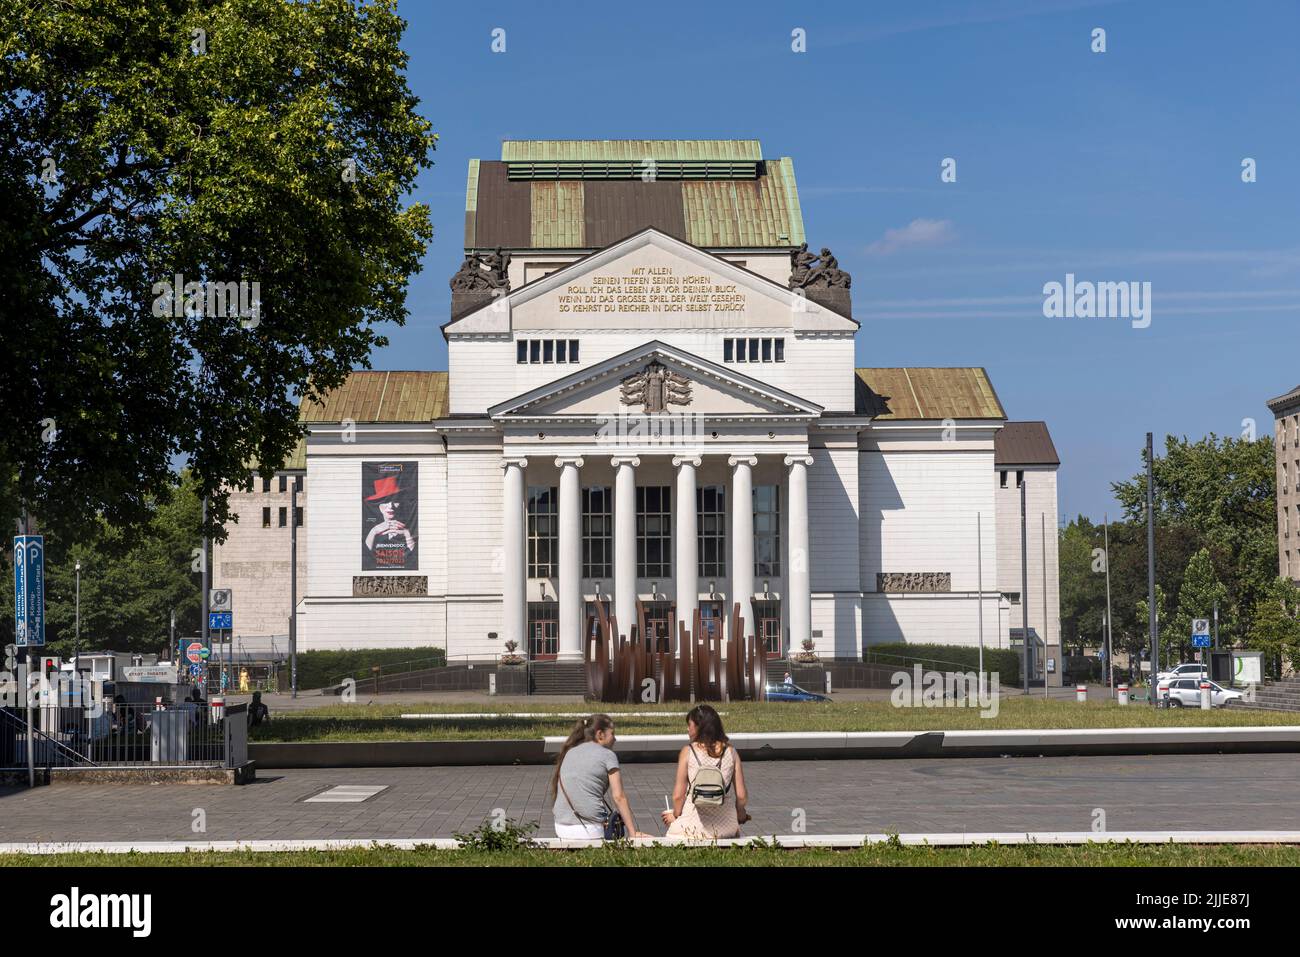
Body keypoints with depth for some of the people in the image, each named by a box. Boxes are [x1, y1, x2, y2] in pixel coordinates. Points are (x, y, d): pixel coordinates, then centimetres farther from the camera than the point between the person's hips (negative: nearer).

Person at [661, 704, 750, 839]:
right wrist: (741, 814, 23)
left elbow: (678, 796, -5)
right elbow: (742, 796, 3)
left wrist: (675, 815, 14)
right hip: (727, 826, 3)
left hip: (695, 827, -3)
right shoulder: (731, 752, 3)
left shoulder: (688, 752, -4)